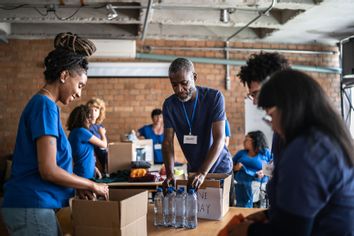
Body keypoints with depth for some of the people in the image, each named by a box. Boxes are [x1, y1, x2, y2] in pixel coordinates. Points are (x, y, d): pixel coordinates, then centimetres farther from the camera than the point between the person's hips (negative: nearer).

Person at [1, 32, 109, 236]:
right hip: (32, 206, -9)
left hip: (31, 205, 9)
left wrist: (79, 187, 9)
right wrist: (92, 185, -7)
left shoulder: (41, 103, 13)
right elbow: (48, 171, -19)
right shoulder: (45, 105, -14)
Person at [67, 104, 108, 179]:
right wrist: (102, 133, 14)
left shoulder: (74, 132, 10)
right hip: (85, 175, -9)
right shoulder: (82, 131, -17)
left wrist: (94, 168, 12)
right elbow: (104, 145, -6)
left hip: (78, 172, 9)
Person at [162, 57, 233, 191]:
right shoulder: (169, 104, -8)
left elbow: (219, 139, -25)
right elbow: (168, 141, -10)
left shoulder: (214, 97, -19)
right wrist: (169, 173, -26)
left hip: (220, 168, -3)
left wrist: (202, 173, -34)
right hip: (193, 169, 3)